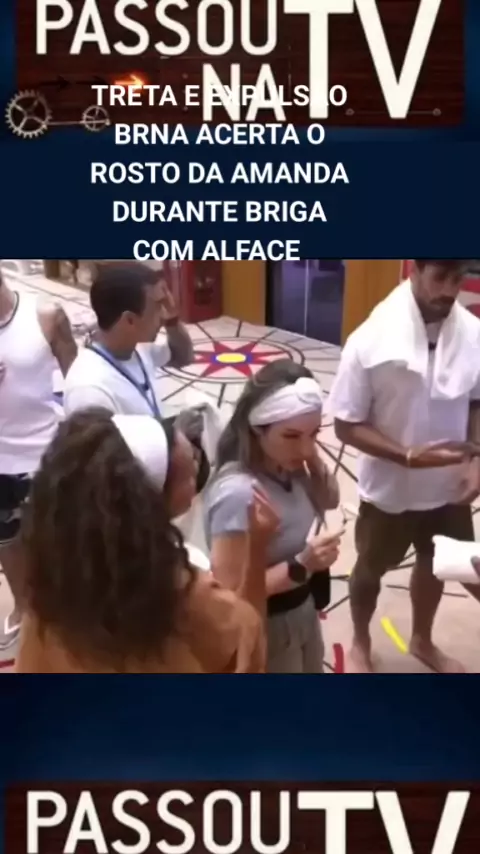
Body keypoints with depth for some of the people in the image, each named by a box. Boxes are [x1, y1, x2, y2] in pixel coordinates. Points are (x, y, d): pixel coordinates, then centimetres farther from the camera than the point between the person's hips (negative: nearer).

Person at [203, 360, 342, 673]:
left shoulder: (288, 467, -11)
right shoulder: (238, 492, -35)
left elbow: (329, 500, 8)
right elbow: (229, 590, -31)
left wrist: (314, 461, -11)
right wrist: (300, 566, -36)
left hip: (302, 611, 8)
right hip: (265, 629, -8)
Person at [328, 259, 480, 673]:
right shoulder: (372, 340, -24)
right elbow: (347, 425, -17)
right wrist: (407, 456, -27)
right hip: (388, 489, -4)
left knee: (435, 564, 25)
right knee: (371, 567, 19)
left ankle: (422, 640, 54)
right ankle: (361, 643, 48)